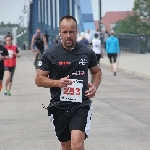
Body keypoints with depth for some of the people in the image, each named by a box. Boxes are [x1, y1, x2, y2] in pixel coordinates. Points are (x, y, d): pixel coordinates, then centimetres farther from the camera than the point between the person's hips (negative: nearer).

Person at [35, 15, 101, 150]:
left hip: (81, 106, -1)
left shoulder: (88, 53, 2)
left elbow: (97, 72, 19)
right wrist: (57, 83, -15)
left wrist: (94, 86, -1)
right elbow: (39, 79, 2)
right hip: (59, 107, 1)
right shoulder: (50, 55, -2)